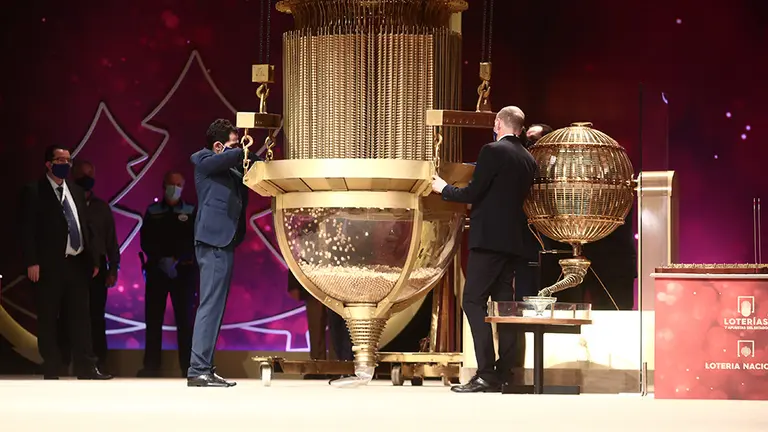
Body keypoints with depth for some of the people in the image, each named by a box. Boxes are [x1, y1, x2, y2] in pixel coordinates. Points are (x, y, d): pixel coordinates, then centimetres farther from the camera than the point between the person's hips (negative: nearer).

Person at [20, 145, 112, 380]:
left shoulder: (76, 191, 15)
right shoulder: (34, 191, -3)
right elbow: (28, 229, -8)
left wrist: (92, 259, 13)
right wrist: (32, 262, -16)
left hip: (77, 263, 5)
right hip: (50, 264, -5)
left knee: (80, 316, 3)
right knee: (48, 319, 1)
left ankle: (86, 367, 5)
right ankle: (51, 370, 5)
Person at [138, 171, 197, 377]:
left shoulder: (191, 212, 7)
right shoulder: (152, 211, 12)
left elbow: (194, 241, -1)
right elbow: (145, 241, 4)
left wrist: (176, 261, -15)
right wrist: (160, 260, -12)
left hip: (183, 271, -2)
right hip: (156, 270, 2)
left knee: (185, 320, -5)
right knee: (153, 319, 0)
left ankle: (187, 367, -5)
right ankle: (151, 366, 3)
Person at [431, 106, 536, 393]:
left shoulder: (493, 151, -10)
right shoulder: (528, 160, 12)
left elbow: (473, 193, -12)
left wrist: (444, 189, 6)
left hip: (488, 238, -8)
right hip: (513, 241, 8)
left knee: (474, 302, -7)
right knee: (504, 303, 10)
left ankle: (486, 374, -15)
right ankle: (504, 373, 8)